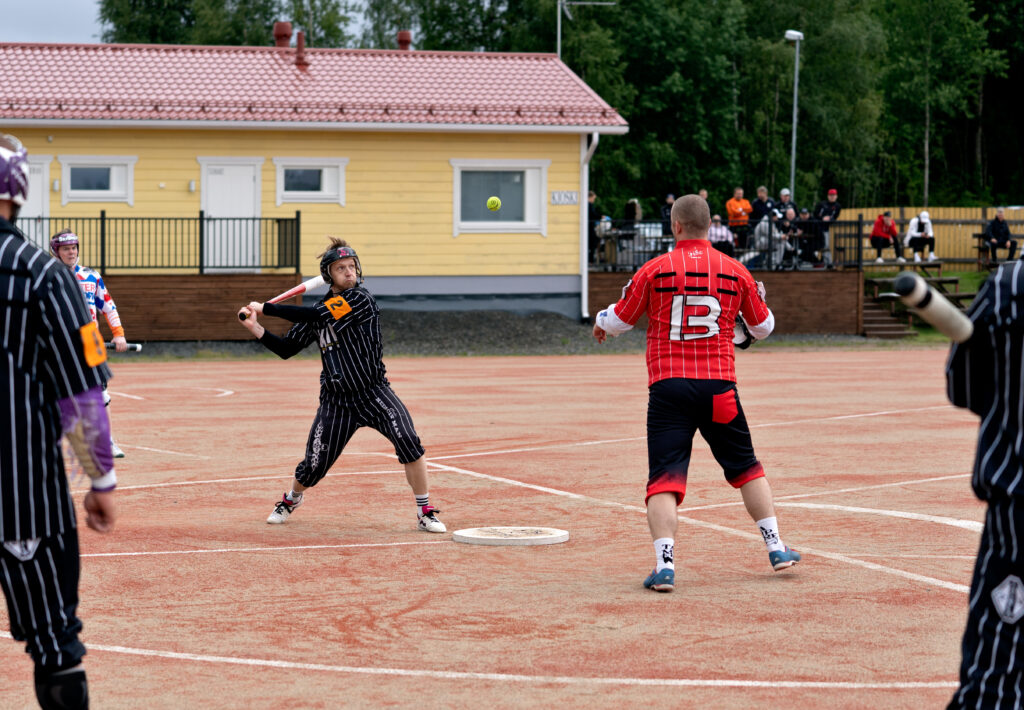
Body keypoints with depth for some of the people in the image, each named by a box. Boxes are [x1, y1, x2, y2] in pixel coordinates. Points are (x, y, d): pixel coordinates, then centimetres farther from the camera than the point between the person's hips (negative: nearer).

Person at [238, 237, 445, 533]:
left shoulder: (361, 299, -12)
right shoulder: (319, 310, 6)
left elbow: (316, 316, -22)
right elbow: (286, 349, 11)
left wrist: (266, 307, -15)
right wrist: (255, 327, -2)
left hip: (374, 392, -4)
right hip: (336, 400, 4)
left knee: (407, 440, -25)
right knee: (314, 466, 6)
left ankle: (425, 512, -12)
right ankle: (292, 499, 41)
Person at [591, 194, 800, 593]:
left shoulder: (654, 270, -2)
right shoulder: (735, 272, 4)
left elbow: (618, 321, 6)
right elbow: (763, 328, 17)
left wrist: (601, 324, 30)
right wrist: (759, 298, 38)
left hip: (668, 386, -2)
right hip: (718, 387, 2)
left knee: (664, 478, -4)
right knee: (746, 468, 19)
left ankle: (664, 565, -17)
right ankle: (776, 549, 21)